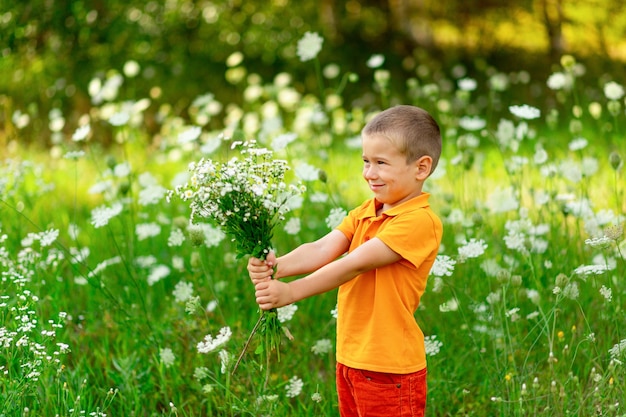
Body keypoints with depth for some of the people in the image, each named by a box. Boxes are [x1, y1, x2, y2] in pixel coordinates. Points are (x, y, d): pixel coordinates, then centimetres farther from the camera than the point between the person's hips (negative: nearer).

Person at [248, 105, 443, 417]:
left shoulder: (420, 221, -17)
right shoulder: (364, 213, 9)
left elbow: (354, 265, -24)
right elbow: (322, 250, -5)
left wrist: (291, 291, -28)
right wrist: (276, 267, -23)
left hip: (389, 370, -8)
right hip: (348, 359, 8)